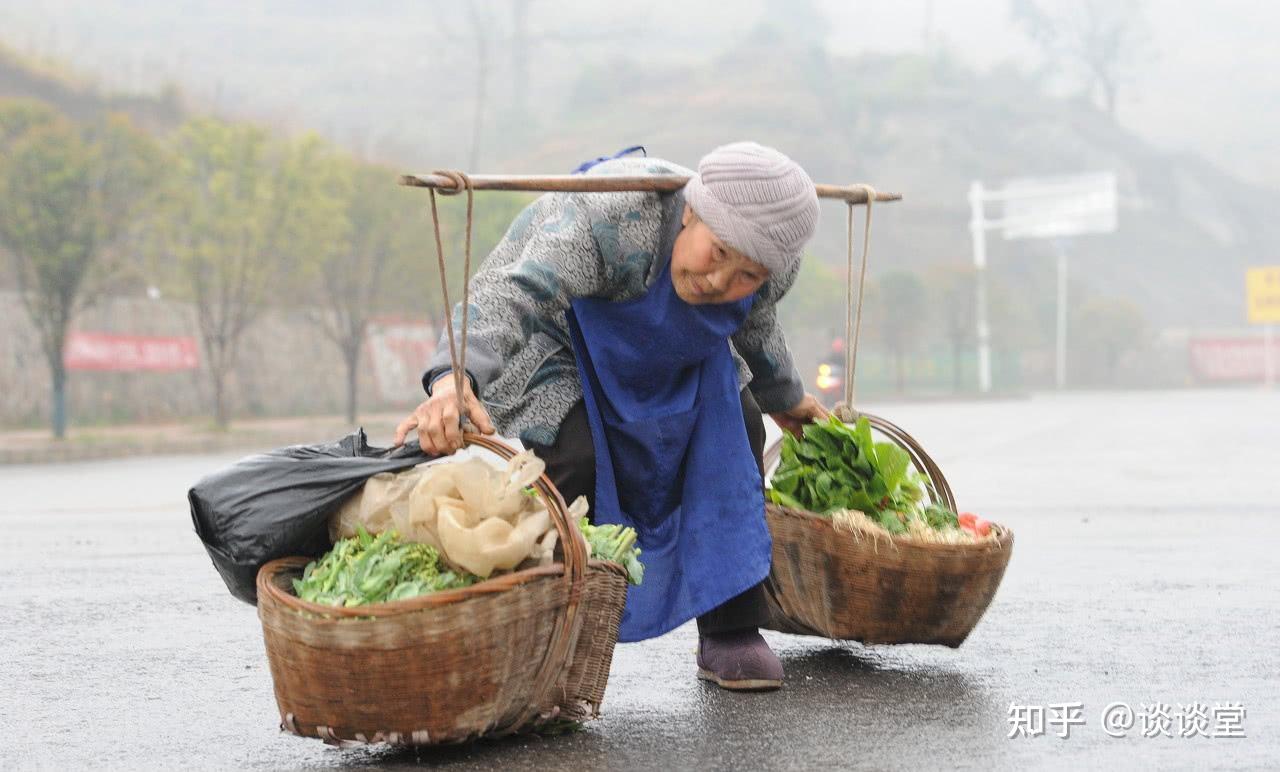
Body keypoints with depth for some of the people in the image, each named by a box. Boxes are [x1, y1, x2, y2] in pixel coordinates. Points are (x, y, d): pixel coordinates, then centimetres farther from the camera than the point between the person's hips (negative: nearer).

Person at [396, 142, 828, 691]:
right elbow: (512, 292, -54)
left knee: (735, 426, -6)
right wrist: (456, 379, -71)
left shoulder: (773, 264, -21)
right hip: (548, 331, -6)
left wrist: (784, 398, 21)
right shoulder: (616, 216, -42)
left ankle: (730, 636, 3)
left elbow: (754, 326, 4)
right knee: (572, 457, -25)